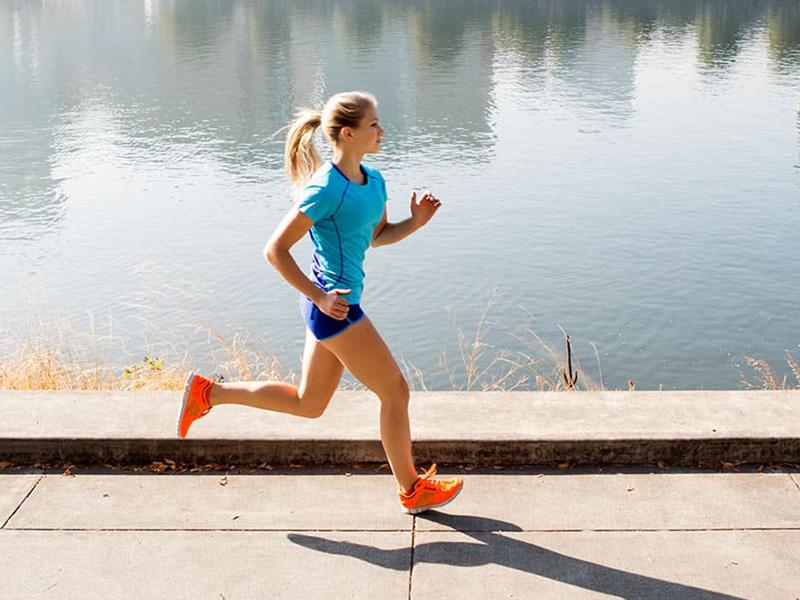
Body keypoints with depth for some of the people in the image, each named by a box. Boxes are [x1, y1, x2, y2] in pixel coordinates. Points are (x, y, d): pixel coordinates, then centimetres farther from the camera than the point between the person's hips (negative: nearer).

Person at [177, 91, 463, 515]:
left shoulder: (373, 180, 7)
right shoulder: (326, 190, -19)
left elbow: (378, 236, 22)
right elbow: (275, 249, -17)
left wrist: (416, 221, 3)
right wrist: (319, 296, -19)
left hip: (333, 305, 10)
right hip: (333, 306, -10)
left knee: (308, 404, 20)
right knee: (395, 391, 2)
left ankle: (207, 392, 28)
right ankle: (412, 491, 19)